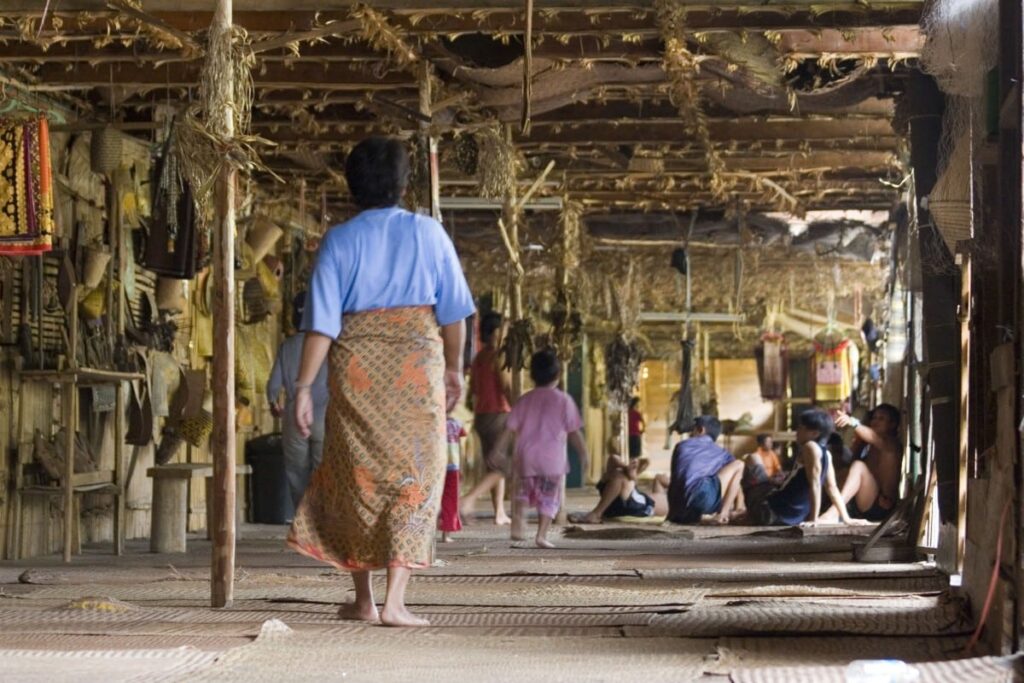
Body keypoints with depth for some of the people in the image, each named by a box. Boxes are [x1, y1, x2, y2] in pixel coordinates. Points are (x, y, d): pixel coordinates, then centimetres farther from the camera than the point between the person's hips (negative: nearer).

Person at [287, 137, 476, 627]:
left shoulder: (340, 241, 0)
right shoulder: (428, 233, 2)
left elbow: (322, 321, -5)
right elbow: (453, 311, 5)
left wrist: (304, 387, -3)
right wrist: (454, 369, 18)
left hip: (355, 366, 1)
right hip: (416, 364, -1)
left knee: (357, 477, 11)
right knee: (414, 477, 1)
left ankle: (363, 600, 17)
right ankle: (394, 601, -9)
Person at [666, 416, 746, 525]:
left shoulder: (682, 446, 27)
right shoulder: (721, 453, 21)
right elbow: (735, 481, 25)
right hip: (700, 500, -4)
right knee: (738, 465, 12)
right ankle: (723, 514, 3)